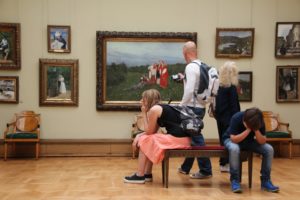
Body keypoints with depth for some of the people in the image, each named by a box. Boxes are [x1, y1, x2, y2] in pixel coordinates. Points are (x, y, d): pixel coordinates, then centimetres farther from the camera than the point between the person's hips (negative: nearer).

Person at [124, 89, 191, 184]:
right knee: (149, 141, 21)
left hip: (177, 139, -9)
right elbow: (152, 131, 23)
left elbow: (149, 131, -1)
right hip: (181, 138, 9)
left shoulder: (154, 109, -8)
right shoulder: (161, 108, 20)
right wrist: (139, 135, 12)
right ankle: (147, 174, 23)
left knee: (144, 141, 5)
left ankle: (140, 176, 11)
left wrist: (144, 113, 6)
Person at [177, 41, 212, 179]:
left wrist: (181, 105, -13)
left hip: (193, 107, -9)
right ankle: (185, 167, 27)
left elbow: (190, 90, -22)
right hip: (199, 106, 9)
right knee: (191, 136, 16)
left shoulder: (191, 67, -15)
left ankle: (205, 170, 0)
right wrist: (184, 79, 23)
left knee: (196, 138, -4)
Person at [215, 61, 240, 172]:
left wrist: (217, 115, 16)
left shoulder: (219, 87, 8)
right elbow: (234, 106, -13)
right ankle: (225, 164, -1)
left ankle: (224, 163, 17)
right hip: (229, 118, -7)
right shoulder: (232, 88, -11)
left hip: (221, 117, 7)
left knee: (224, 140, 12)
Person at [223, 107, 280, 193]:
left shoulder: (259, 122, -19)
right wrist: (248, 129, -39)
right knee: (234, 148, -41)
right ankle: (234, 180, -26)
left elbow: (262, 142, -19)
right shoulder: (236, 118, -30)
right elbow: (234, 139, -33)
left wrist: (256, 130, -35)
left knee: (269, 149, -19)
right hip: (231, 139, -4)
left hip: (248, 141, 4)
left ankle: (265, 181, -9)